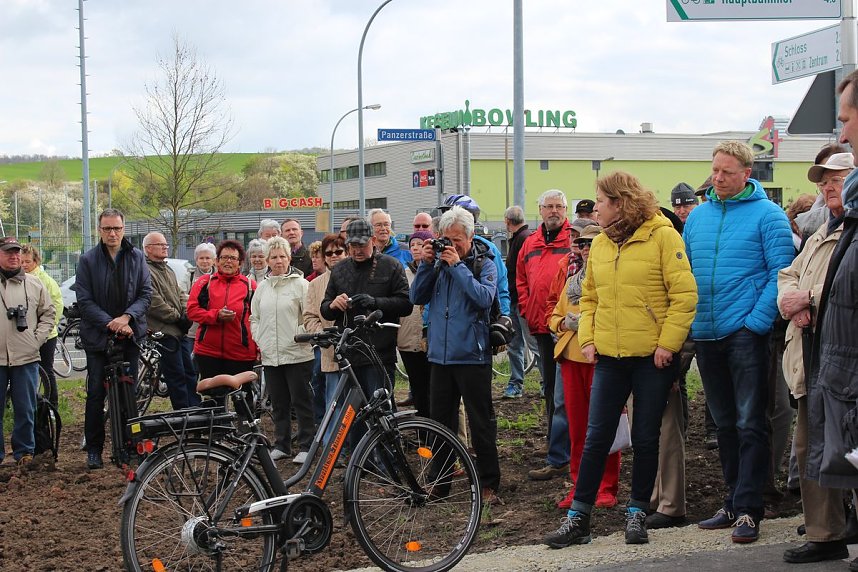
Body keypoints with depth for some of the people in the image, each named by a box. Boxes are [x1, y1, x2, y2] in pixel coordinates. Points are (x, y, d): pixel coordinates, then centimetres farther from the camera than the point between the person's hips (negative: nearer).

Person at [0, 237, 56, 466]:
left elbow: (48, 315, 12)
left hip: (26, 358, 1)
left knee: (26, 410, 4)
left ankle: (24, 452, 16)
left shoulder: (34, 284, 8)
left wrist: (37, 339, 0)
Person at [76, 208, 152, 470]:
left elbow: (146, 293, 2)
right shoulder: (88, 260, -1)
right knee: (96, 394, -1)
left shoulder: (137, 257, 4)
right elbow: (84, 300, -6)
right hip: (98, 337, -2)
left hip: (130, 335, 2)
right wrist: (111, 324, -15)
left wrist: (127, 317, -14)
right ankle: (94, 449, 6)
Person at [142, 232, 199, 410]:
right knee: (177, 376, -7)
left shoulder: (168, 270, 20)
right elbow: (155, 304, -18)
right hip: (163, 332, -10)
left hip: (178, 331, 10)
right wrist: (178, 317, -11)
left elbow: (180, 294, 18)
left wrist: (187, 315, -1)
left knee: (190, 372, 12)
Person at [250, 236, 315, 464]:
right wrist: (259, 340, 7)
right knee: (278, 404, 12)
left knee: (301, 401, -1)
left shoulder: (301, 284, -4)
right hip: (270, 355, 5)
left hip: (297, 354, -5)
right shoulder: (262, 287, 13)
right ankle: (281, 444, 21)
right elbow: (254, 318, 19)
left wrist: (300, 336, -14)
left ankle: (306, 446, 5)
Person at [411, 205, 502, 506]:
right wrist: (426, 264, -6)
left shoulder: (484, 264, -3)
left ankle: (488, 484, 7)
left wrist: (457, 265, -17)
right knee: (440, 422, 12)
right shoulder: (439, 263, 9)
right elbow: (417, 297, 5)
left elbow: (484, 297, -20)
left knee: (481, 423, 0)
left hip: (472, 356, -5)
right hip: (441, 356, 5)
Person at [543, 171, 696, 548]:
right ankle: (578, 517, 9)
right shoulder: (599, 245, 10)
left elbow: (684, 294, -11)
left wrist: (668, 343, -15)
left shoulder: (662, 236, -8)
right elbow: (589, 298, 18)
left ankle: (637, 513, 19)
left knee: (645, 438, 6)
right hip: (609, 357, 5)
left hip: (652, 358, -4)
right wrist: (587, 338, 4)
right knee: (596, 437, 4)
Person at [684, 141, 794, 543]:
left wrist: (757, 322, -16)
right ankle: (734, 502, 21)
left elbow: (781, 271, -10)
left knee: (749, 424, -5)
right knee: (724, 424, 12)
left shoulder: (766, 214, -4)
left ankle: (748, 509, -3)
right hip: (706, 336, 6)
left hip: (746, 333, -6)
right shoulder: (698, 216, 12)